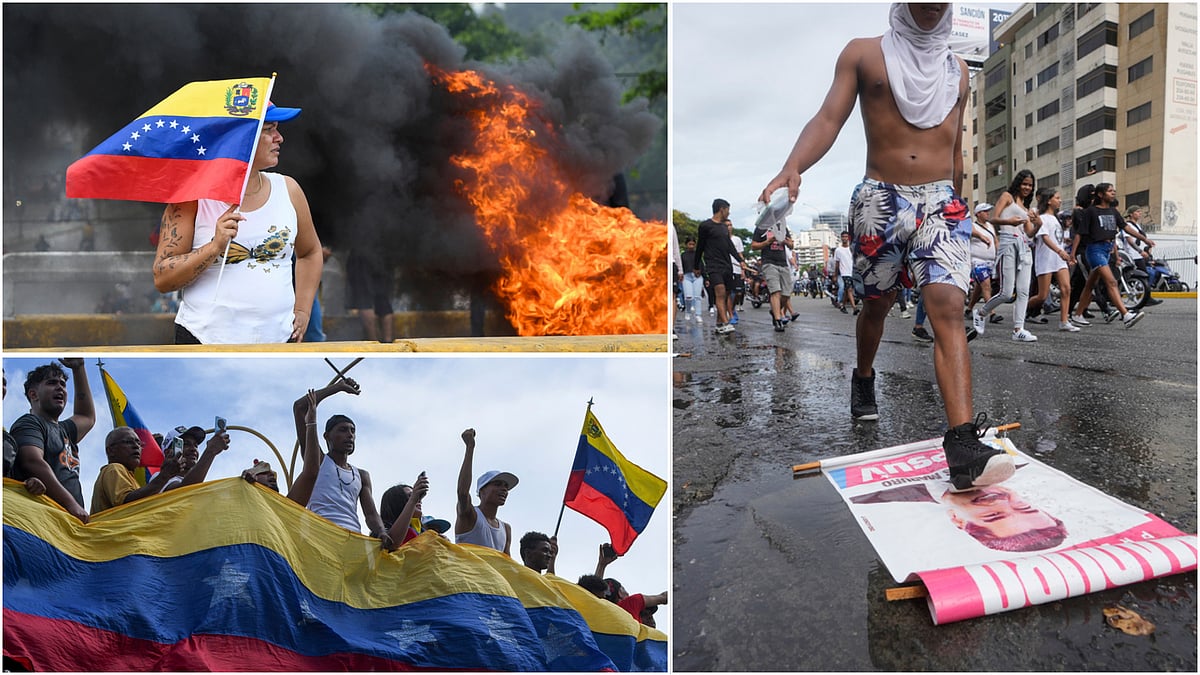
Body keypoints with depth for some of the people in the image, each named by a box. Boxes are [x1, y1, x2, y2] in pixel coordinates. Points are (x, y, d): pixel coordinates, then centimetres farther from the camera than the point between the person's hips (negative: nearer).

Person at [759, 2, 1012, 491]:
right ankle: (863, 379, 45)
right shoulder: (864, 54, 6)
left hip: (941, 200, 2)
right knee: (877, 304, 14)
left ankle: (963, 447, -26)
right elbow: (829, 119, -7)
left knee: (948, 309, -16)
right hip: (880, 200, -1)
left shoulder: (957, 70, 17)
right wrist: (793, 167, -25)